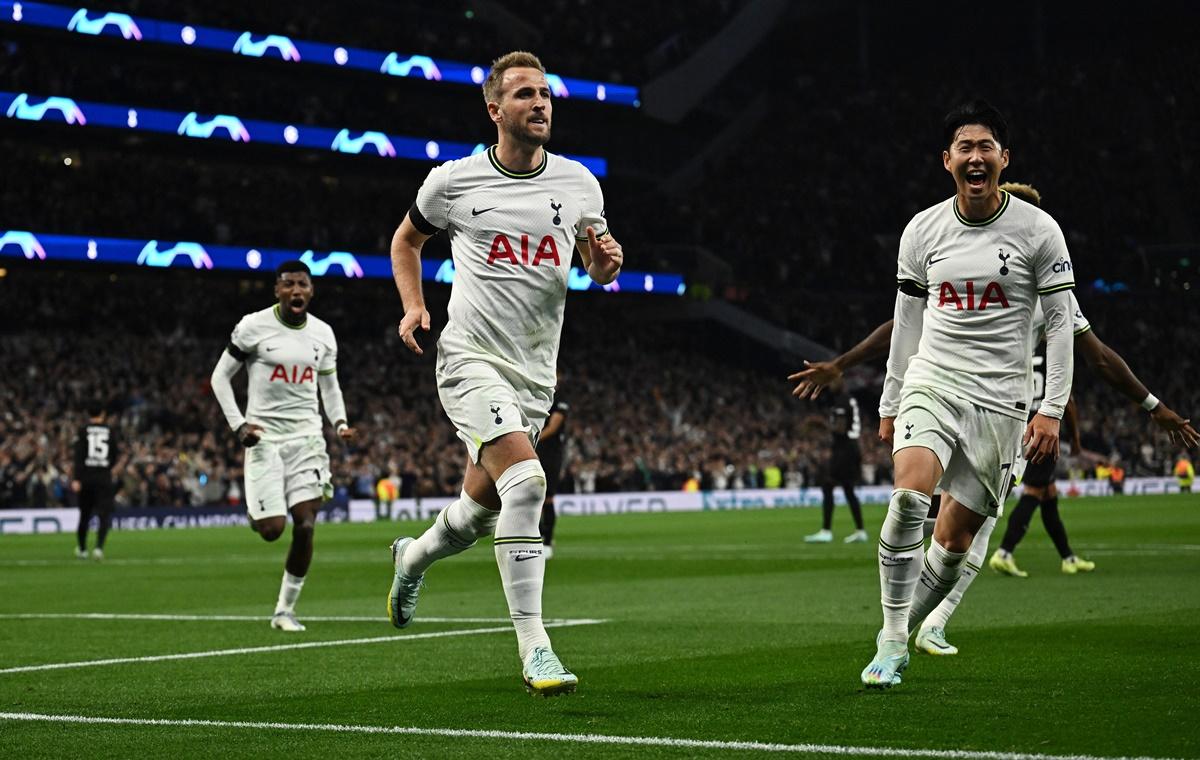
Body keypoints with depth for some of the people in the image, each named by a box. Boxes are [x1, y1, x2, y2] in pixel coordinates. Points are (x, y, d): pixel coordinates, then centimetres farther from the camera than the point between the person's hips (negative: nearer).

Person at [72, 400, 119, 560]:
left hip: (86, 477, 1)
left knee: (84, 514, 15)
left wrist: (76, 478, -13)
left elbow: (78, 456, -10)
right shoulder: (110, 431, 1)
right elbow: (115, 454, 8)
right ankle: (99, 547, -20)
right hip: (104, 477, -1)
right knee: (104, 515, -1)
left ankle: (81, 548, 28)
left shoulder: (83, 431, -2)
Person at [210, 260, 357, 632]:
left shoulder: (323, 333, 7)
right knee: (272, 529, -11)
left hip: (306, 437, 3)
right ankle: (256, 513, 29)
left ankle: (285, 610, 6)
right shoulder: (254, 326, -6)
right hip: (265, 437, -3)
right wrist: (238, 424, -10)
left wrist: (340, 423, 2)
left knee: (305, 528, -9)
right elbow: (220, 377, 1)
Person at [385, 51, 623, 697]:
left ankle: (412, 558, 48)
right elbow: (407, 239, 17)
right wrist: (413, 306, 2)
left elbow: (597, 267, 15)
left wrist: (608, 260, -9)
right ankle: (533, 646, -22)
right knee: (525, 480, -25)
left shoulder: (578, 183, 5)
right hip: (472, 359, -4)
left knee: (480, 509, 13)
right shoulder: (453, 181, -1)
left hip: (536, 374, 5)